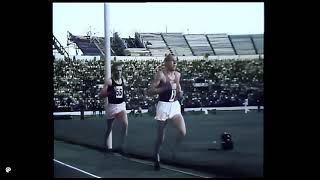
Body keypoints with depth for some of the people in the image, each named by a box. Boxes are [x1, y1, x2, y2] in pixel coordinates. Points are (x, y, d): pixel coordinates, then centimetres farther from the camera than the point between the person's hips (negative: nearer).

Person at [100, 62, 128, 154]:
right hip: (112, 106, -3)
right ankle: (105, 145, 35)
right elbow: (101, 94, -17)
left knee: (125, 124, -19)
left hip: (121, 105, 3)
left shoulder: (123, 81, 3)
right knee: (109, 128, 12)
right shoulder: (109, 81, -12)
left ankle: (121, 146, -14)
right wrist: (110, 92, -29)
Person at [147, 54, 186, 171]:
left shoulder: (177, 74, 7)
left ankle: (174, 150, 16)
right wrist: (164, 88, -28)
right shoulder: (160, 74, -12)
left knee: (183, 132, -11)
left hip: (175, 105, 5)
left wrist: (180, 93, 3)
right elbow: (149, 92, -17)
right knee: (160, 138, 2)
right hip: (163, 106, -5)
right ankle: (156, 158, 22)